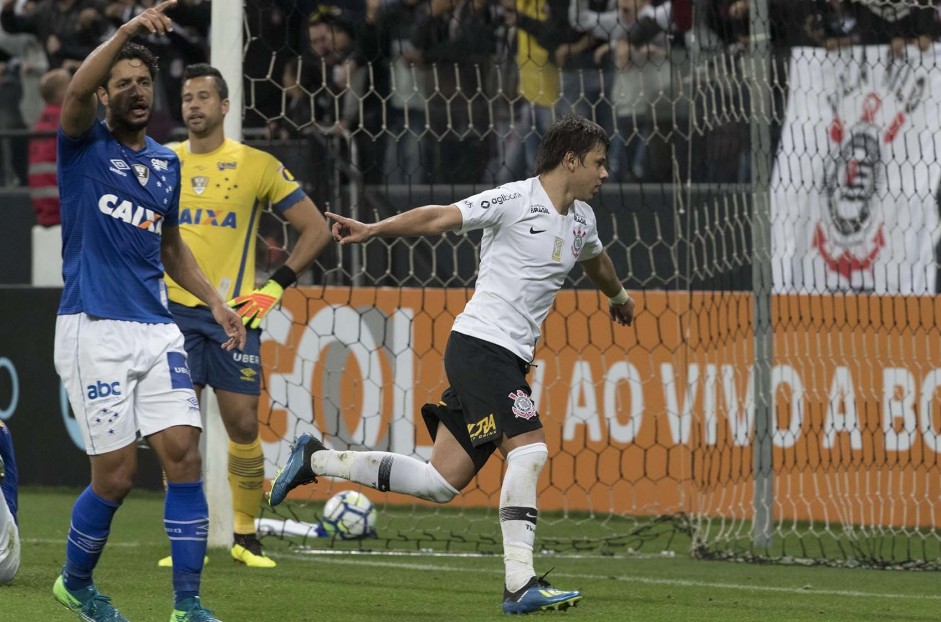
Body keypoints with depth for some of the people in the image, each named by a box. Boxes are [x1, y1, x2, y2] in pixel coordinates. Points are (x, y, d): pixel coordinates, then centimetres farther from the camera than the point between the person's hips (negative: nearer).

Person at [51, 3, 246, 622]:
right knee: (117, 473, -5)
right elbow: (76, 90, -24)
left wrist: (216, 302, 16)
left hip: (156, 328, 5)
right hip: (95, 331, -5)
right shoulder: (85, 145, -1)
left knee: (184, 454, -7)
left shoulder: (167, 162, 15)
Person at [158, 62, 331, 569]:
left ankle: (246, 538, 12)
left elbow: (315, 229, 4)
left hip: (234, 314, -1)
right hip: (174, 311, 1)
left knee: (243, 427, -3)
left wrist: (275, 286, -4)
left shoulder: (257, 166, 0)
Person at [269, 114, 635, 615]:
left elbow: (595, 259, 40)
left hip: (509, 360, 8)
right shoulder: (516, 200, -8)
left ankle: (315, 460, 15)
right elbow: (439, 218, -12)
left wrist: (619, 297, 58)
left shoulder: (582, 219, 17)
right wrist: (374, 230, -23)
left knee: (442, 482, 2)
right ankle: (521, 584, -23)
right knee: (529, 450, -21)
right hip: (481, 343, -8)